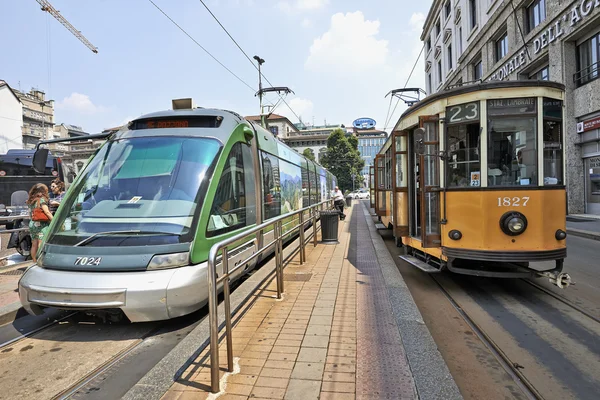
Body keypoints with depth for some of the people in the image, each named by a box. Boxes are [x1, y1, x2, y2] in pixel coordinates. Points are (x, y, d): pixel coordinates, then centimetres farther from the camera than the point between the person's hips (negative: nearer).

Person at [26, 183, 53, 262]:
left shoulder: (30, 201, 12)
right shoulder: (42, 200, -9)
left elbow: (31, 213, 11)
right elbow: (47, 212, -13)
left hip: (32, 223, 7)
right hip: (41, 224, -7)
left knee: (34, 245, 11)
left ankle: (35, 262, 19)